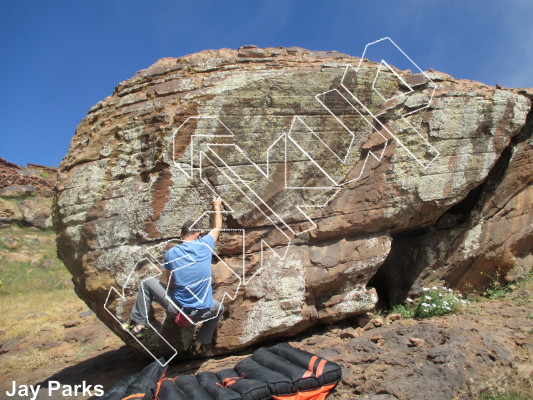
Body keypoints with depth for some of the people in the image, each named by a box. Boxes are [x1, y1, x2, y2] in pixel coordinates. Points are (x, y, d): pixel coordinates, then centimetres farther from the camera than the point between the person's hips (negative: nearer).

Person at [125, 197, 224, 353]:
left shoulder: (170, 253, -4)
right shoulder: (205, 246, -5)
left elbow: (170, 283, 8)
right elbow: (217, 228, 16)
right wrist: (217, 208, 30)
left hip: (177, 309, 0)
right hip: (202, 312, 1)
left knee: (147, 283, 17)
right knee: (219, 308, 36)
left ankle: (138, 325, 14)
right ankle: (200, 342, 27)